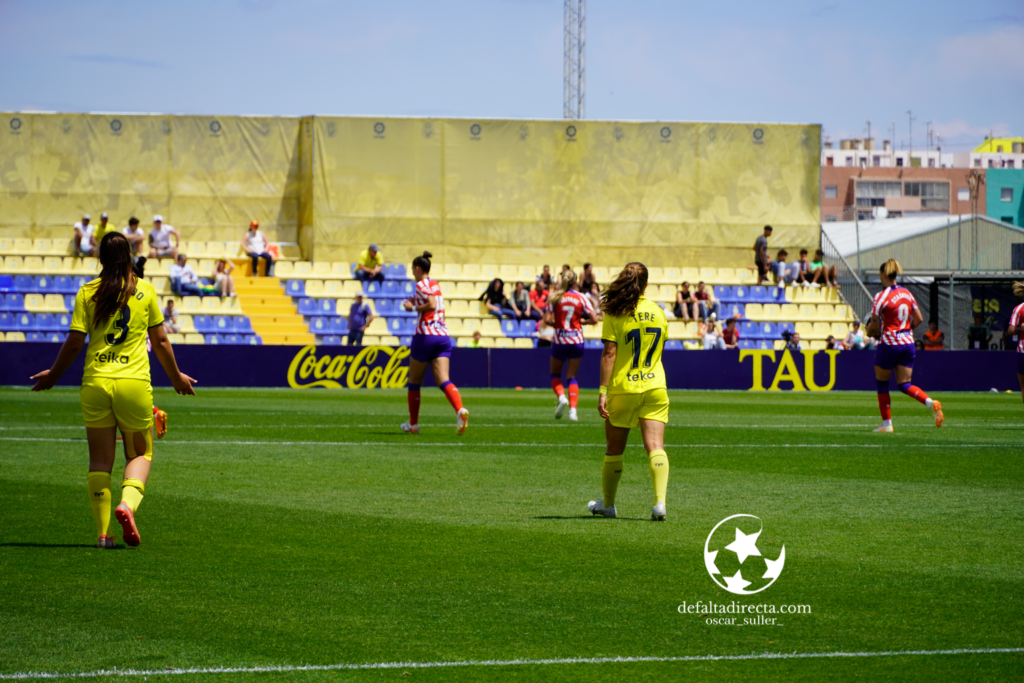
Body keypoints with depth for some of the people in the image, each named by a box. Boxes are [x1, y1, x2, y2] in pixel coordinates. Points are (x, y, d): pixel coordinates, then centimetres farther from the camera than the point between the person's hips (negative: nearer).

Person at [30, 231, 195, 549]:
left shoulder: (87, 293, 1)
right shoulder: (145, 291, 3)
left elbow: (74, 343, -1)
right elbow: (160, 341, 8)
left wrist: (53, 375, 16)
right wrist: (176, 377, 23)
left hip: (96, 382, 1)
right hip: (134, 382, -1)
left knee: (100, 460, 8)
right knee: (140, 453, 13)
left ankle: (102, 532, 4)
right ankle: (128, 502, -16)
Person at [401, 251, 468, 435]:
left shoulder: (421, 285, -6)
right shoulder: (435, 285, 19)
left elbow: (431, 305, -20)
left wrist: (414, 308, -6)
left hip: (425, 335, -6)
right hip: (443, 336, 6)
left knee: (414, 382, 11)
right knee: (443, 380, -8)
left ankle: (413, 423, 19)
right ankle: (460, 410, -36)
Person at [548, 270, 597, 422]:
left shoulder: (554, 298, -5)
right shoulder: (581, 298, -3)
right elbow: (594, 319, -5)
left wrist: (555, 323, 9)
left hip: (559, 341, -1)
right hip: (576, 341, 1)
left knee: (555, 373, 17)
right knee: (572, 376, 8)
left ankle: (561, 397, -10)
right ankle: (572, 408, -7)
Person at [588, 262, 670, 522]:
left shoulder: (615, 314, -8)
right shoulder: (658, 313, 5)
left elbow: (609, 354, -12)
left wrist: (603, 391, -12)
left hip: (622, 388, -2)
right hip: (655, 387, 2)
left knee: (614, 450, 13)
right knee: (655, 447, -6)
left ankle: (608, 504, 26)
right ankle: (659, 502, -23)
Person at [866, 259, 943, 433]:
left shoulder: (882, 296, -13)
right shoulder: (907, 294, 6)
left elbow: (874, 325, -12)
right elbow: (918, 319, 8)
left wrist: (870, 331, 10)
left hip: (889, 344, -6)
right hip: (908, 343, 6)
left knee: (882, 383, 11)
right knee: (904, 384, 8)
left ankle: (886, 423, 12)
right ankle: (931, 403, -17)